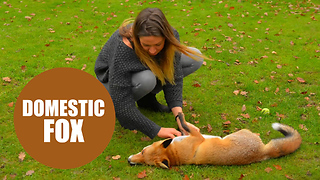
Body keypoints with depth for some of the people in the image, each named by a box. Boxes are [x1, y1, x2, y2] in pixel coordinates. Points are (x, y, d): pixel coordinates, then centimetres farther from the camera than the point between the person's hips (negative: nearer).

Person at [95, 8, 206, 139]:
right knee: (147, 79, -40)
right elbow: (120, 104, -37)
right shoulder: (123, 48, -39)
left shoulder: (171, 35, -26)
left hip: (145, 68, 6)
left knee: (195, 58, -11)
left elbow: (174, 77, -22)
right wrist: (157, 130, -38)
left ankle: (147, 99, -1)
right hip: (112, 78, -5)